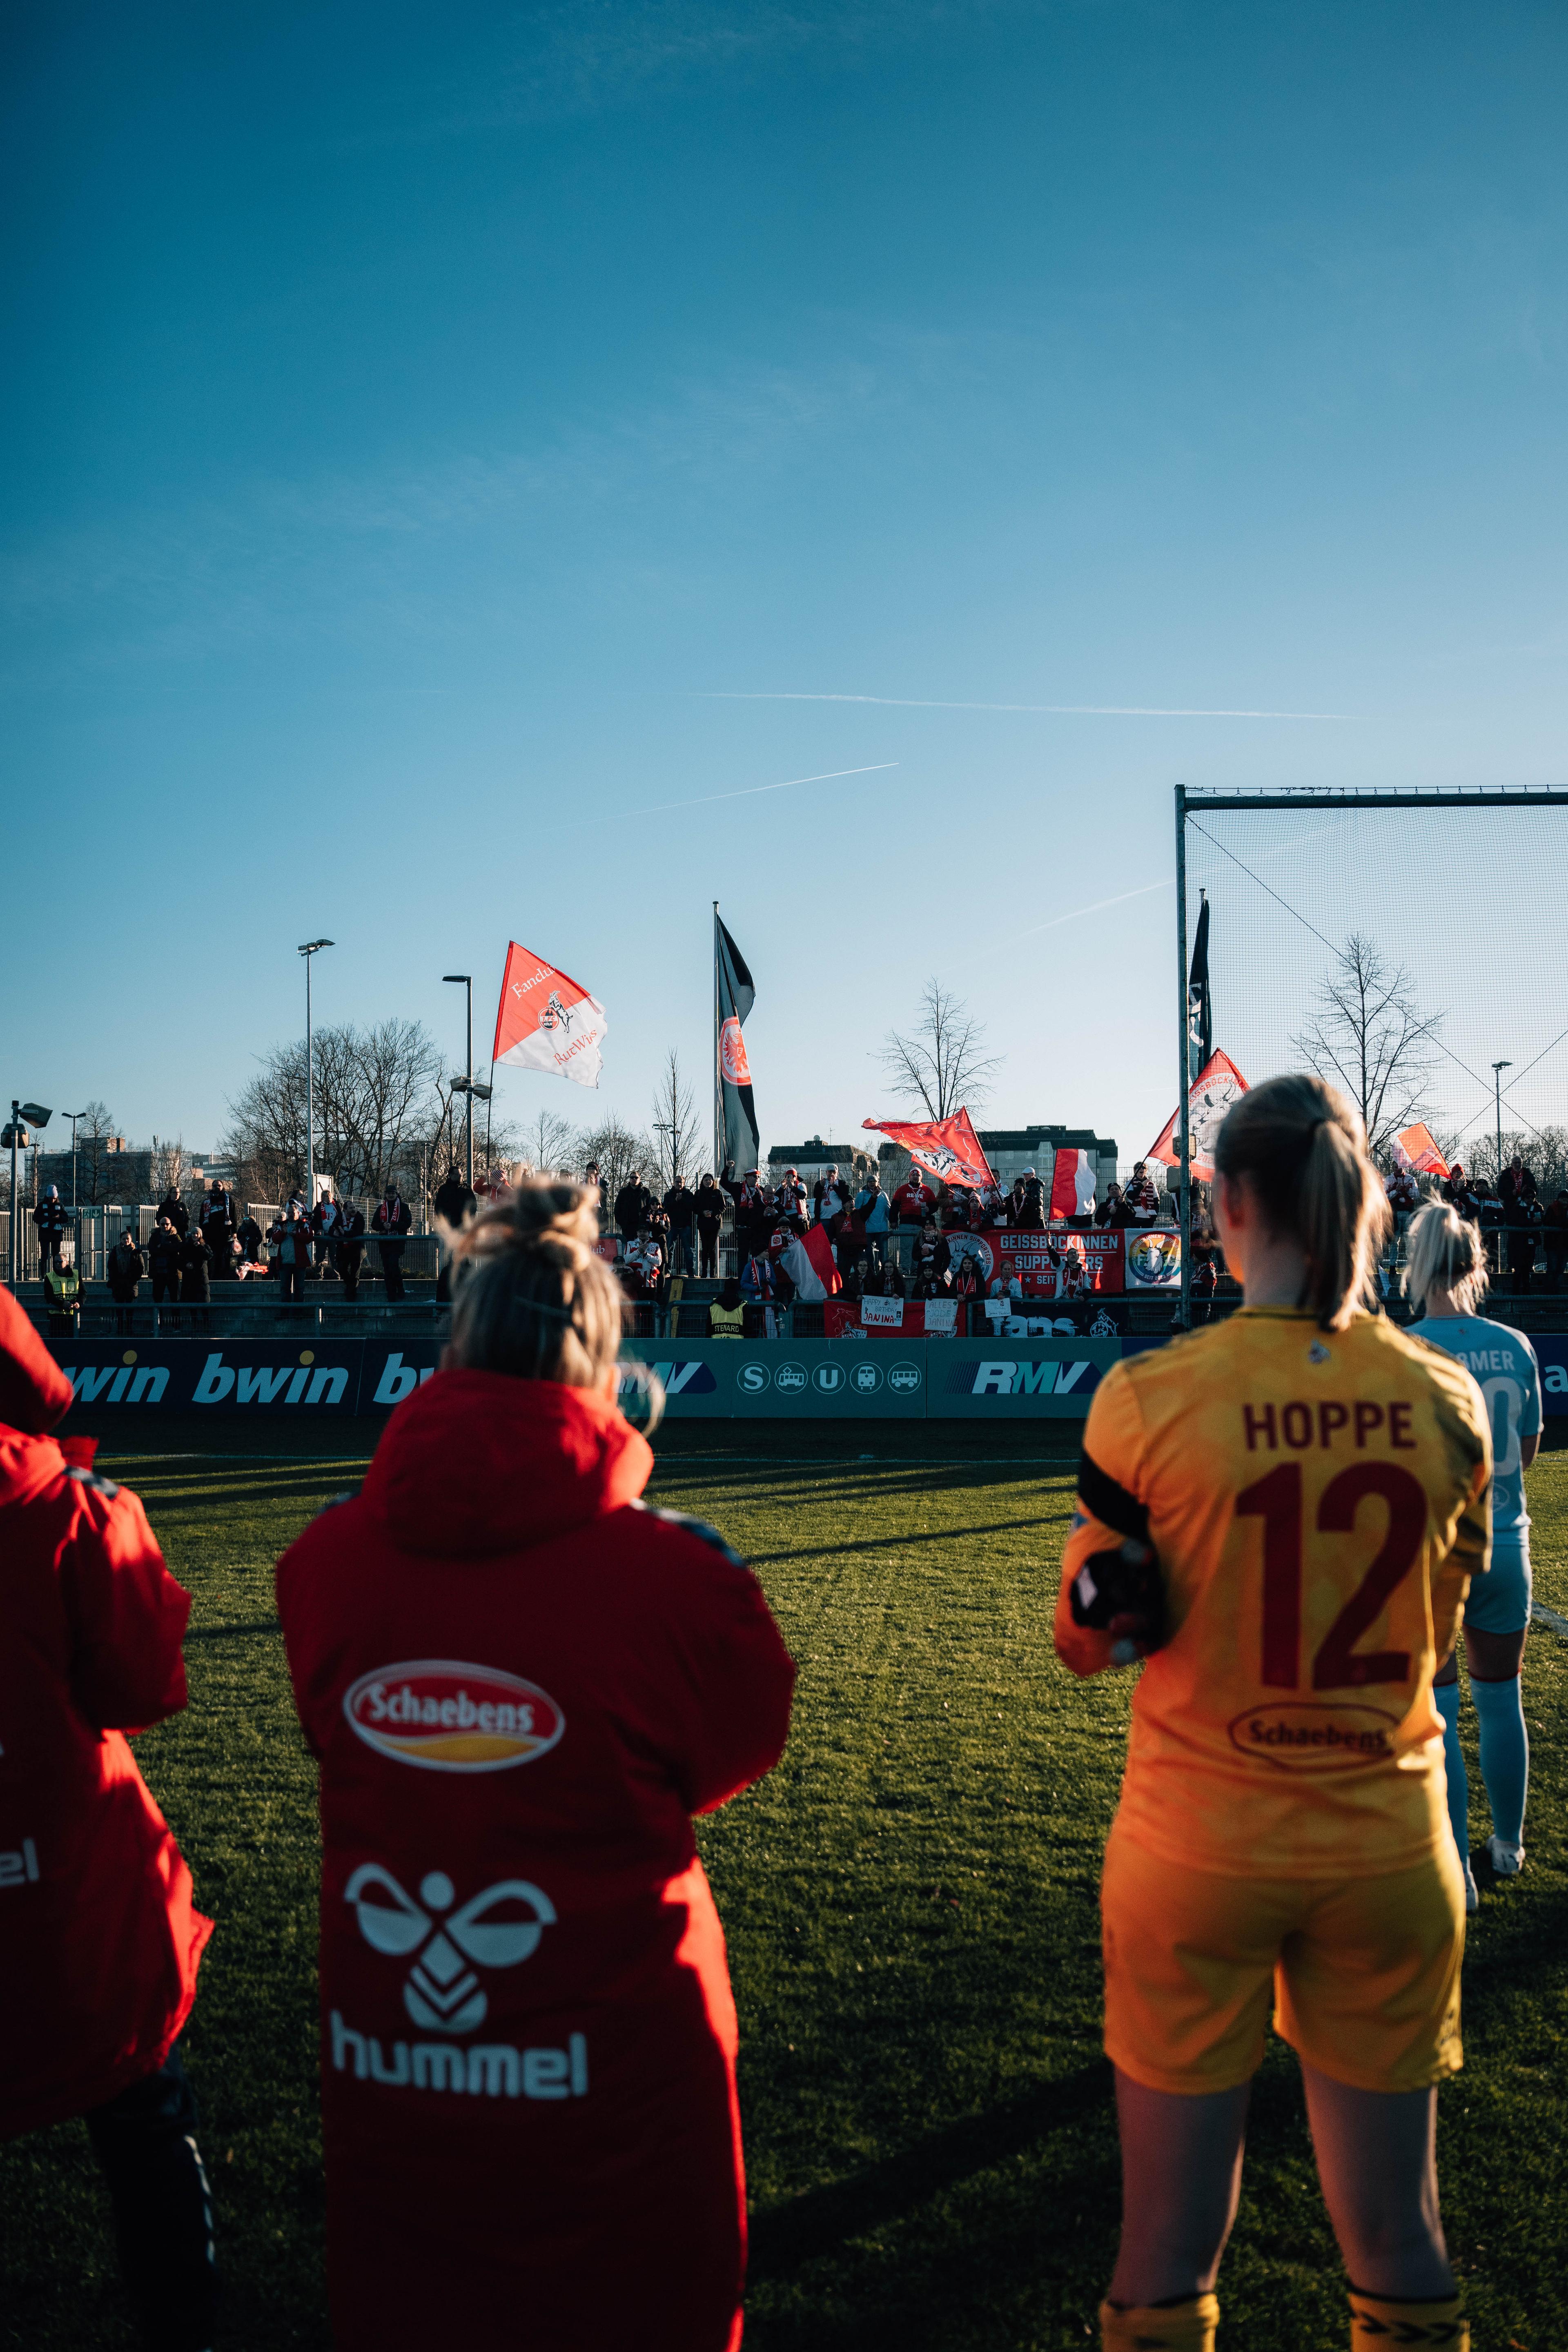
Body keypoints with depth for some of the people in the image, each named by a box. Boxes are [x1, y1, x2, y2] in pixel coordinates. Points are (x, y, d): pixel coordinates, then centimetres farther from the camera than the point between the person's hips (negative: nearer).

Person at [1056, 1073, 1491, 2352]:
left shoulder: (1152, 1396, -15)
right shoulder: (1444, 1400, -6)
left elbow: (1094, 1636, -5)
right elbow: (1439, 1633, 8)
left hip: (1198, 1847, -2)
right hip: (1390, 1848, 3)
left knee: (1169, 2241, 13)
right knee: (1398, 2236, 18)